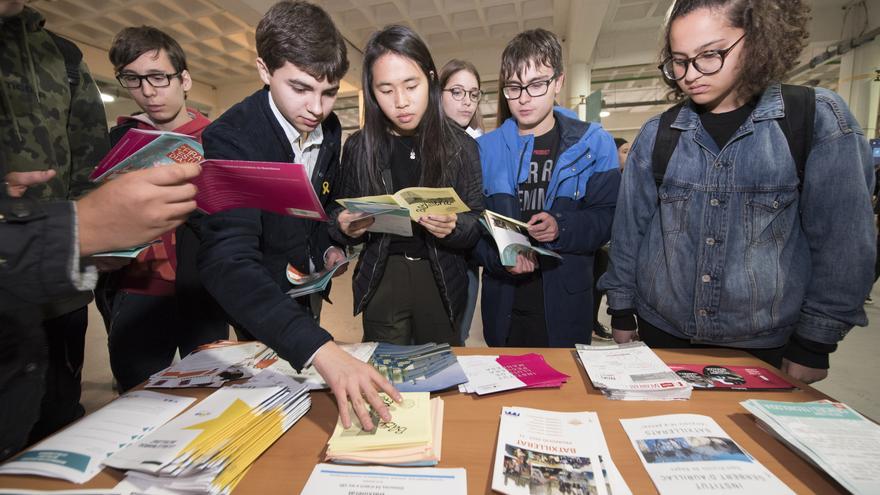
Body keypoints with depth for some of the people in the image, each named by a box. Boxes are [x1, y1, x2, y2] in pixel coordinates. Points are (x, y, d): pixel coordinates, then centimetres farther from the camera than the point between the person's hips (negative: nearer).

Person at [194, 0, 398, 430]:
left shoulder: (329, 129, -8)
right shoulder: (230, 139, -29)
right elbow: (228, 260, -43)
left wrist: (328, 247, -8)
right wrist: (320, 349, -56)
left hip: (303, 295, 6)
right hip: (250, 306, -5)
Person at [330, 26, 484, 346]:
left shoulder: (460, 146, -4)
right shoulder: (358, 147, -1)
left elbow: (477, 224, -3)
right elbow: (343, 219, 6)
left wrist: (453, 228, -24)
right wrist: (344, 226, -17)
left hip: (442, 280, 0)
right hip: (381, 279, 1)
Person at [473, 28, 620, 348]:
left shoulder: (594, 144, 0)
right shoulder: (486, 148, 2)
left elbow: (608, 217, -5)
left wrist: (562, 228, -22)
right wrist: (497, 256, -19)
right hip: (503, 303, 2)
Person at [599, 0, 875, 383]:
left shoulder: (818, 119, -6)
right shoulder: (656, 135, -3)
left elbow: (842, 242, -4)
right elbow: (629, 231, 1)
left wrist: (814, 343, -3)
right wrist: (621, 313, 3)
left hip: (764, 344, -1)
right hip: (661, 331, 2)